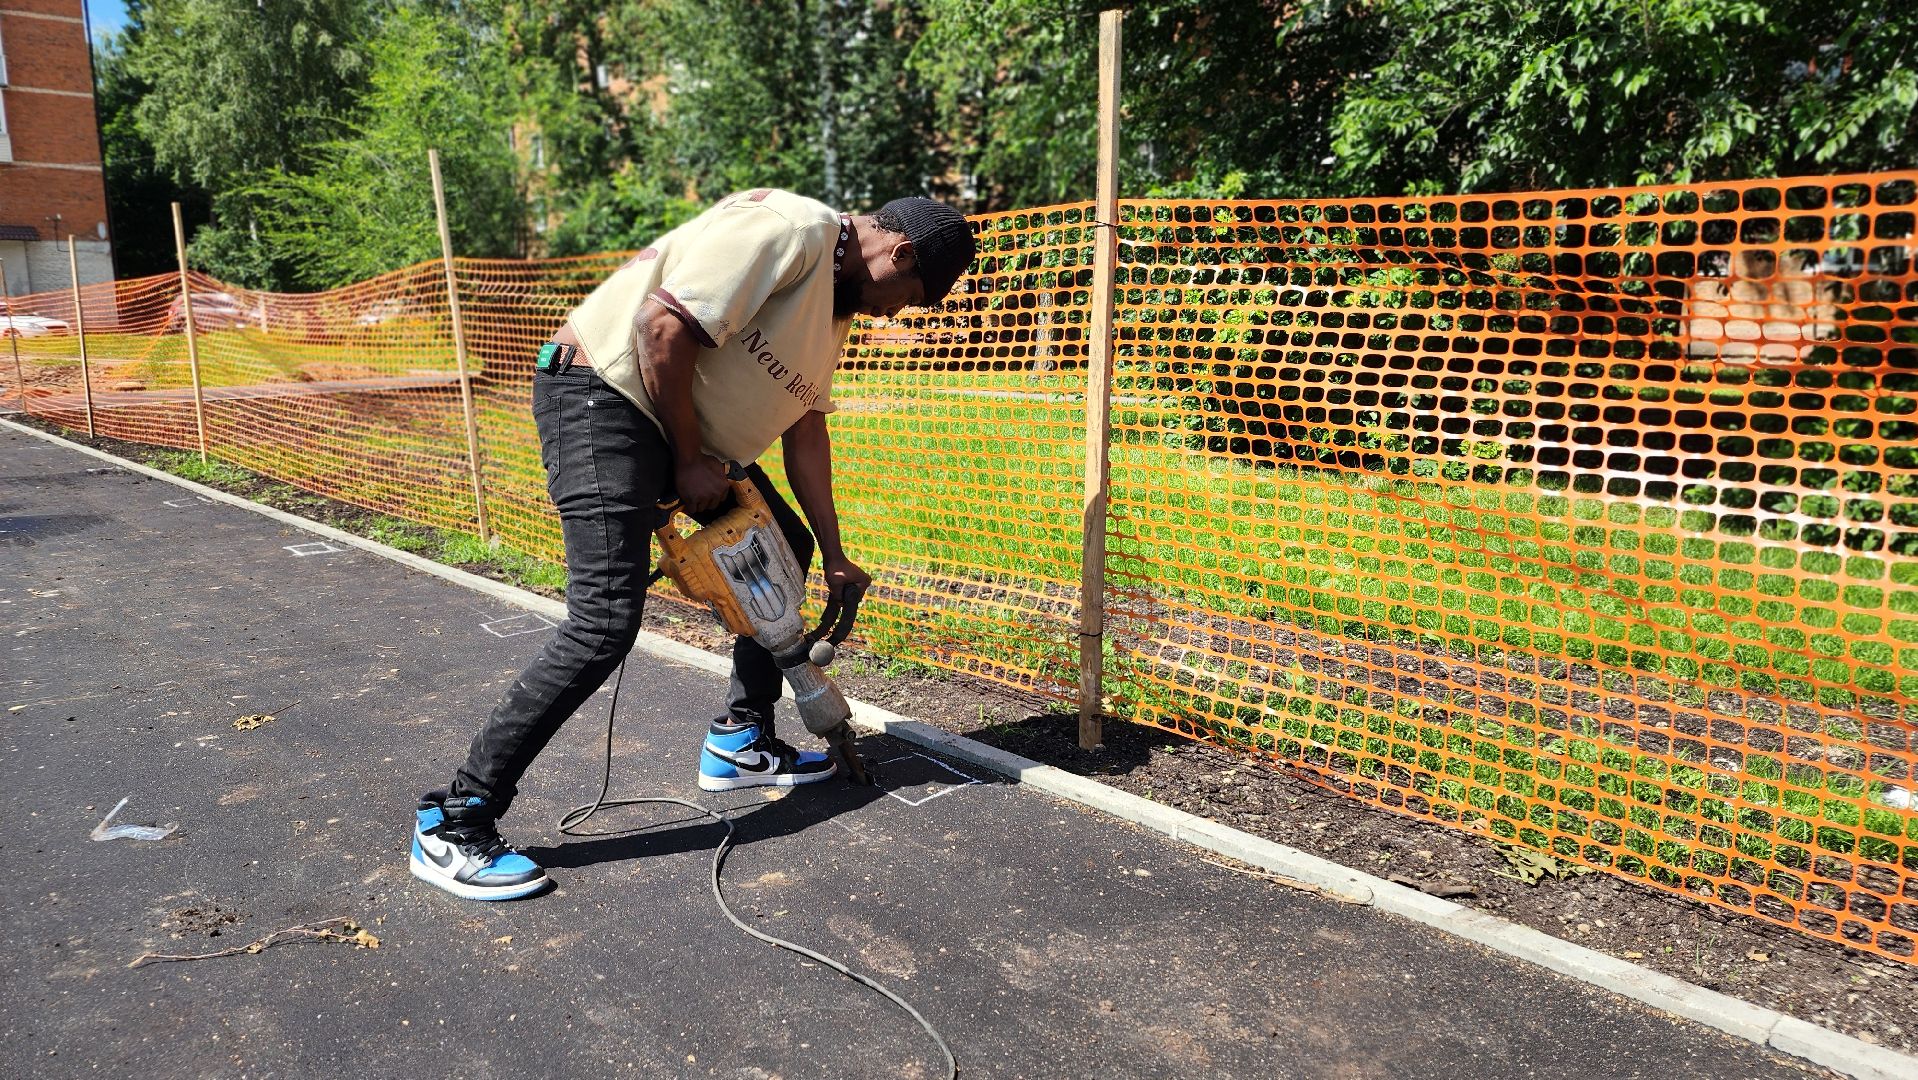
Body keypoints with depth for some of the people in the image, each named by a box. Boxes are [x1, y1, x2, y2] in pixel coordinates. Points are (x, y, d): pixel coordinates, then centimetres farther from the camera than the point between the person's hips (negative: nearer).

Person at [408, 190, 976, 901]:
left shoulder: (838, 300, 15)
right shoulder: (790, 228, -17)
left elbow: (804, 429, 17)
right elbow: (664, 324, -25)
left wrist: (834, 557, 16)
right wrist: (691, 463, -16)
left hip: (683, 422, 11)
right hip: (604, 392, -11)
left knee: (786, 547, 15)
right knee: (606, 620, -18)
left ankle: (740, 742, 24)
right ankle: (453, 823, -10)